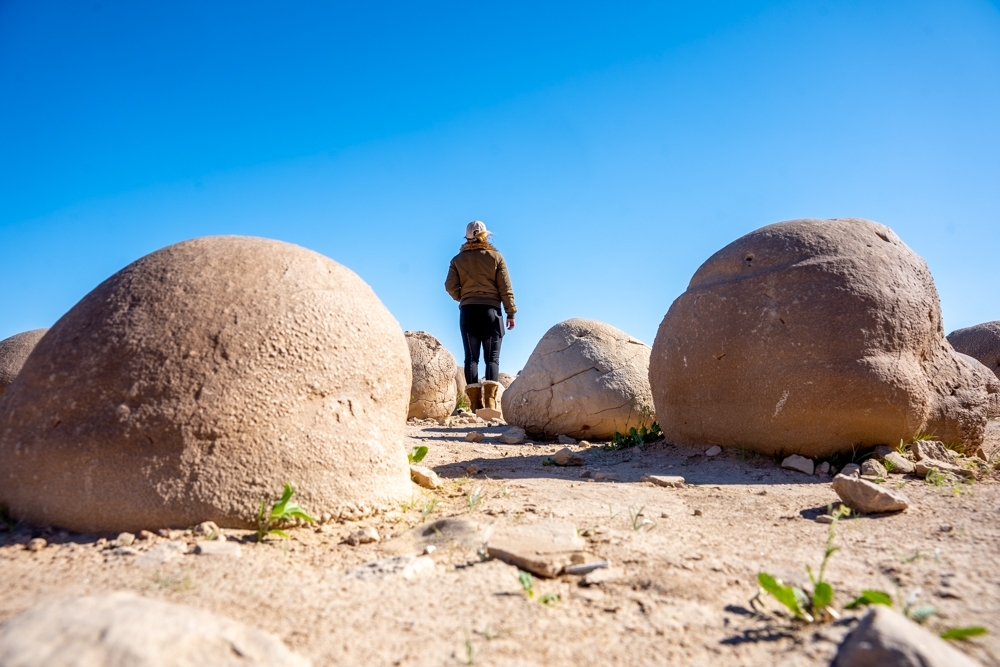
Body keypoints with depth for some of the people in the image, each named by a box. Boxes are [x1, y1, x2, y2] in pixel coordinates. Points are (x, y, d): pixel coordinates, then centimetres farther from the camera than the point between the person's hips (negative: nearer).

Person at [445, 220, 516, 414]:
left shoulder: (458, 259, 7)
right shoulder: (496, 256, 4)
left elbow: (450, 286, 1)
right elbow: (505, 287, 0)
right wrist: (510, 313, 3)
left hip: (468, 311, 1)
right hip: (491, 310, -1)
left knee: (471, 357, 2)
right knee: (492, 357, 0)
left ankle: (476, 404, -3)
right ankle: (490, 400, -14)